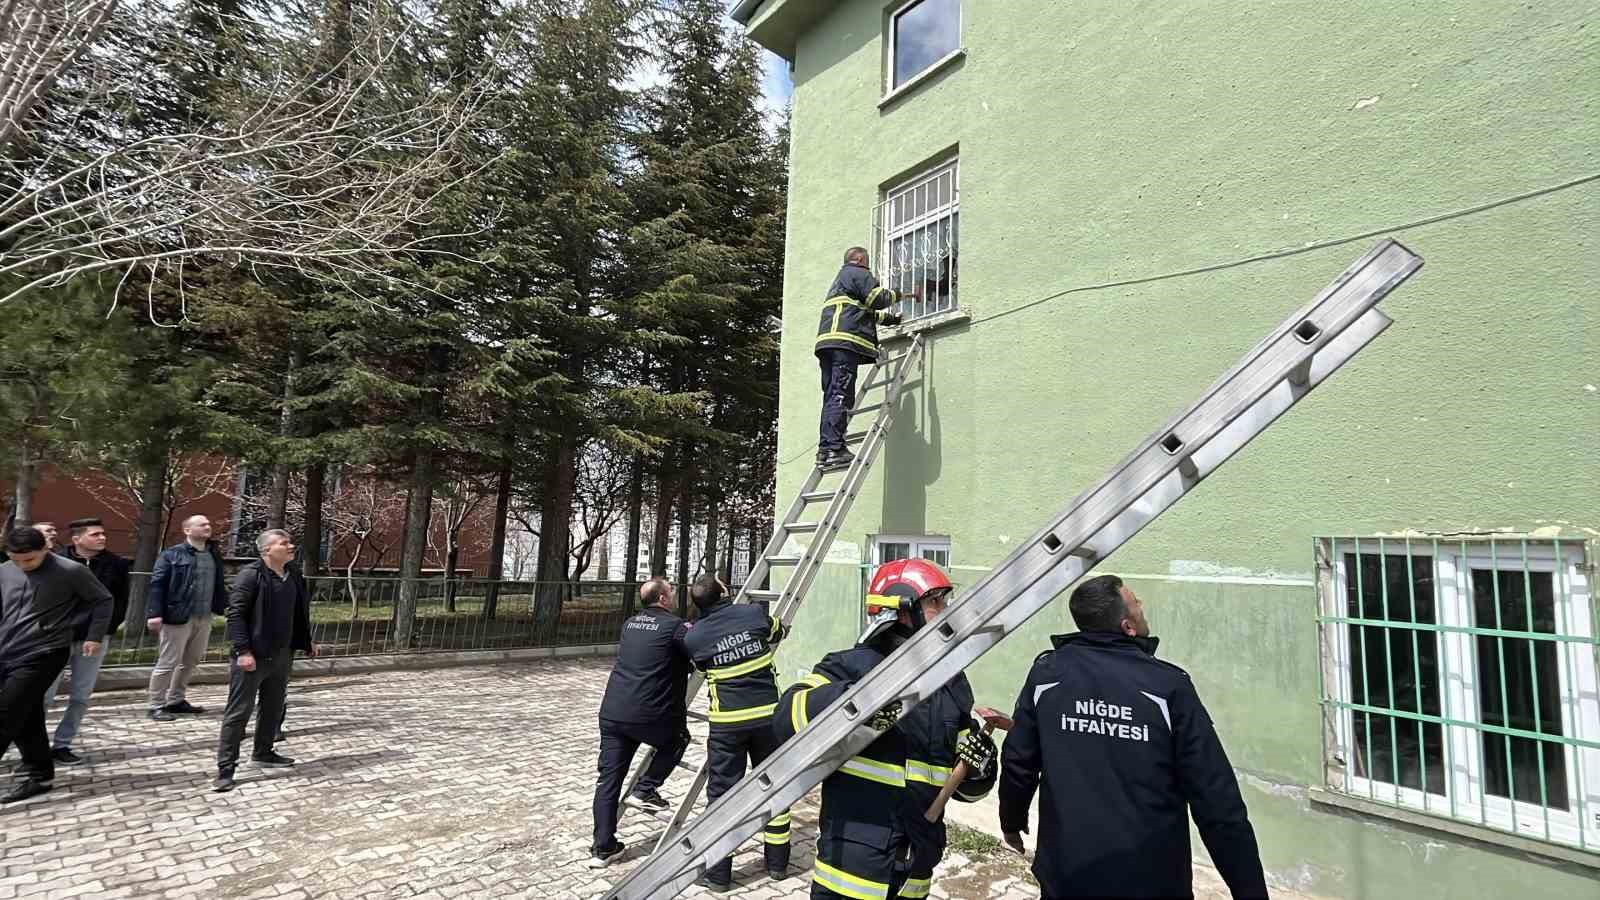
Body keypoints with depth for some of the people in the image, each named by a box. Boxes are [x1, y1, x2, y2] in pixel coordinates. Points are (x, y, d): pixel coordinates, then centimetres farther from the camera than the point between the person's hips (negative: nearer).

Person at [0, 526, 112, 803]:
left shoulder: (71, 572, -11)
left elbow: (102, 600, 1)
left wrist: (94, 636, -2)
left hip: (42, 655, -5)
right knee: (26, 719, 10)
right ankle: (38, 775, 21)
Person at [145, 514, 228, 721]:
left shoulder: (214, 554, 12)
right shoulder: (172, 554, -6)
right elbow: (157, 584, -11)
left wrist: (224, 606, 11)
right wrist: (154, 613, -19)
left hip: (204, 618, 6)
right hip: (178, 616, -6)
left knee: (192, 661, 15)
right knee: (168, 662, 0)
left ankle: (176, 700, 29)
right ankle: (156, 706, 12)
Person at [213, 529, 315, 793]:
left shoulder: (293, 576, 9)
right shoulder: (251, 574, -14)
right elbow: (236, 613, -17)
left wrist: (307, 641, 19)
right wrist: (243, 650, -22)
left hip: (282, 655, 8)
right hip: (253, 655, -8)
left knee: (274, 708, 17)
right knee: (239, 711, -1)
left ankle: (263, 753, 32)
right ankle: (226, 767, 7)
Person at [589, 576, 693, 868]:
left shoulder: (630, 624, 15)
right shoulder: (675, 626, -7)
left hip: (612, 712, 6)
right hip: (647, 716, -6)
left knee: (608, 779, 11)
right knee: (677, 738, 24)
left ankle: (602, 848, 14)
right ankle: (646, 788, 16)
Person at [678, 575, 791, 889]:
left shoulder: (693, 637, -5)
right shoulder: (753, 613, -2)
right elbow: (779, 631, 18)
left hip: (727, 722, -2)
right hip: (767, 714, 2)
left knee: (721, 793, 9)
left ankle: (718, 874, 15)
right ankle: (777, 863, 27)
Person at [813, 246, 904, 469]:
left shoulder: (839, 279, 37)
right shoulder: (858, 273, 8)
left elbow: (865, 313, 44)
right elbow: (878, 299, -5)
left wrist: (891, 318, 48)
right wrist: (896, 295, 15)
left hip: (827, 342, 9)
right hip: (845, 341, -9)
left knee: (832, 397, 4)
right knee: (841, 395, -16)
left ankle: (826, 448, -3)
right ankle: (833, 448, -24)